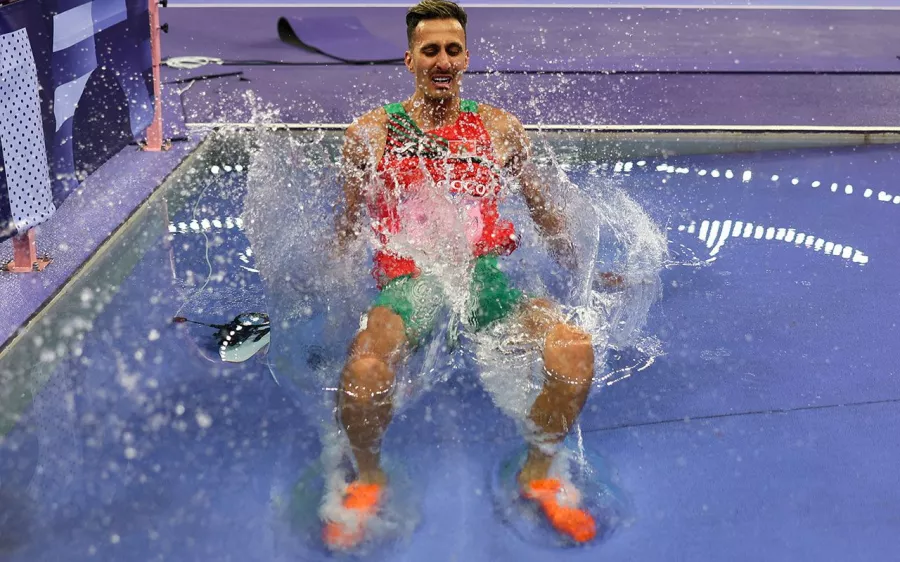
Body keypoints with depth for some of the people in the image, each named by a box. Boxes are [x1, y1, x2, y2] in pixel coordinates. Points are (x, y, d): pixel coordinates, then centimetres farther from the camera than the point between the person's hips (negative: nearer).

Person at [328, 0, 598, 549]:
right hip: (407, 283, -1)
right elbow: (347, 229, 18)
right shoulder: (370, 133, 10)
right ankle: (368, 478, 1)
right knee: (364, 371, -34)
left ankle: (538, 474, 3)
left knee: (575, 350, -26)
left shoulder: (501, 128, 13)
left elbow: (544, 209, 24)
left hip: (487, 276, 2)